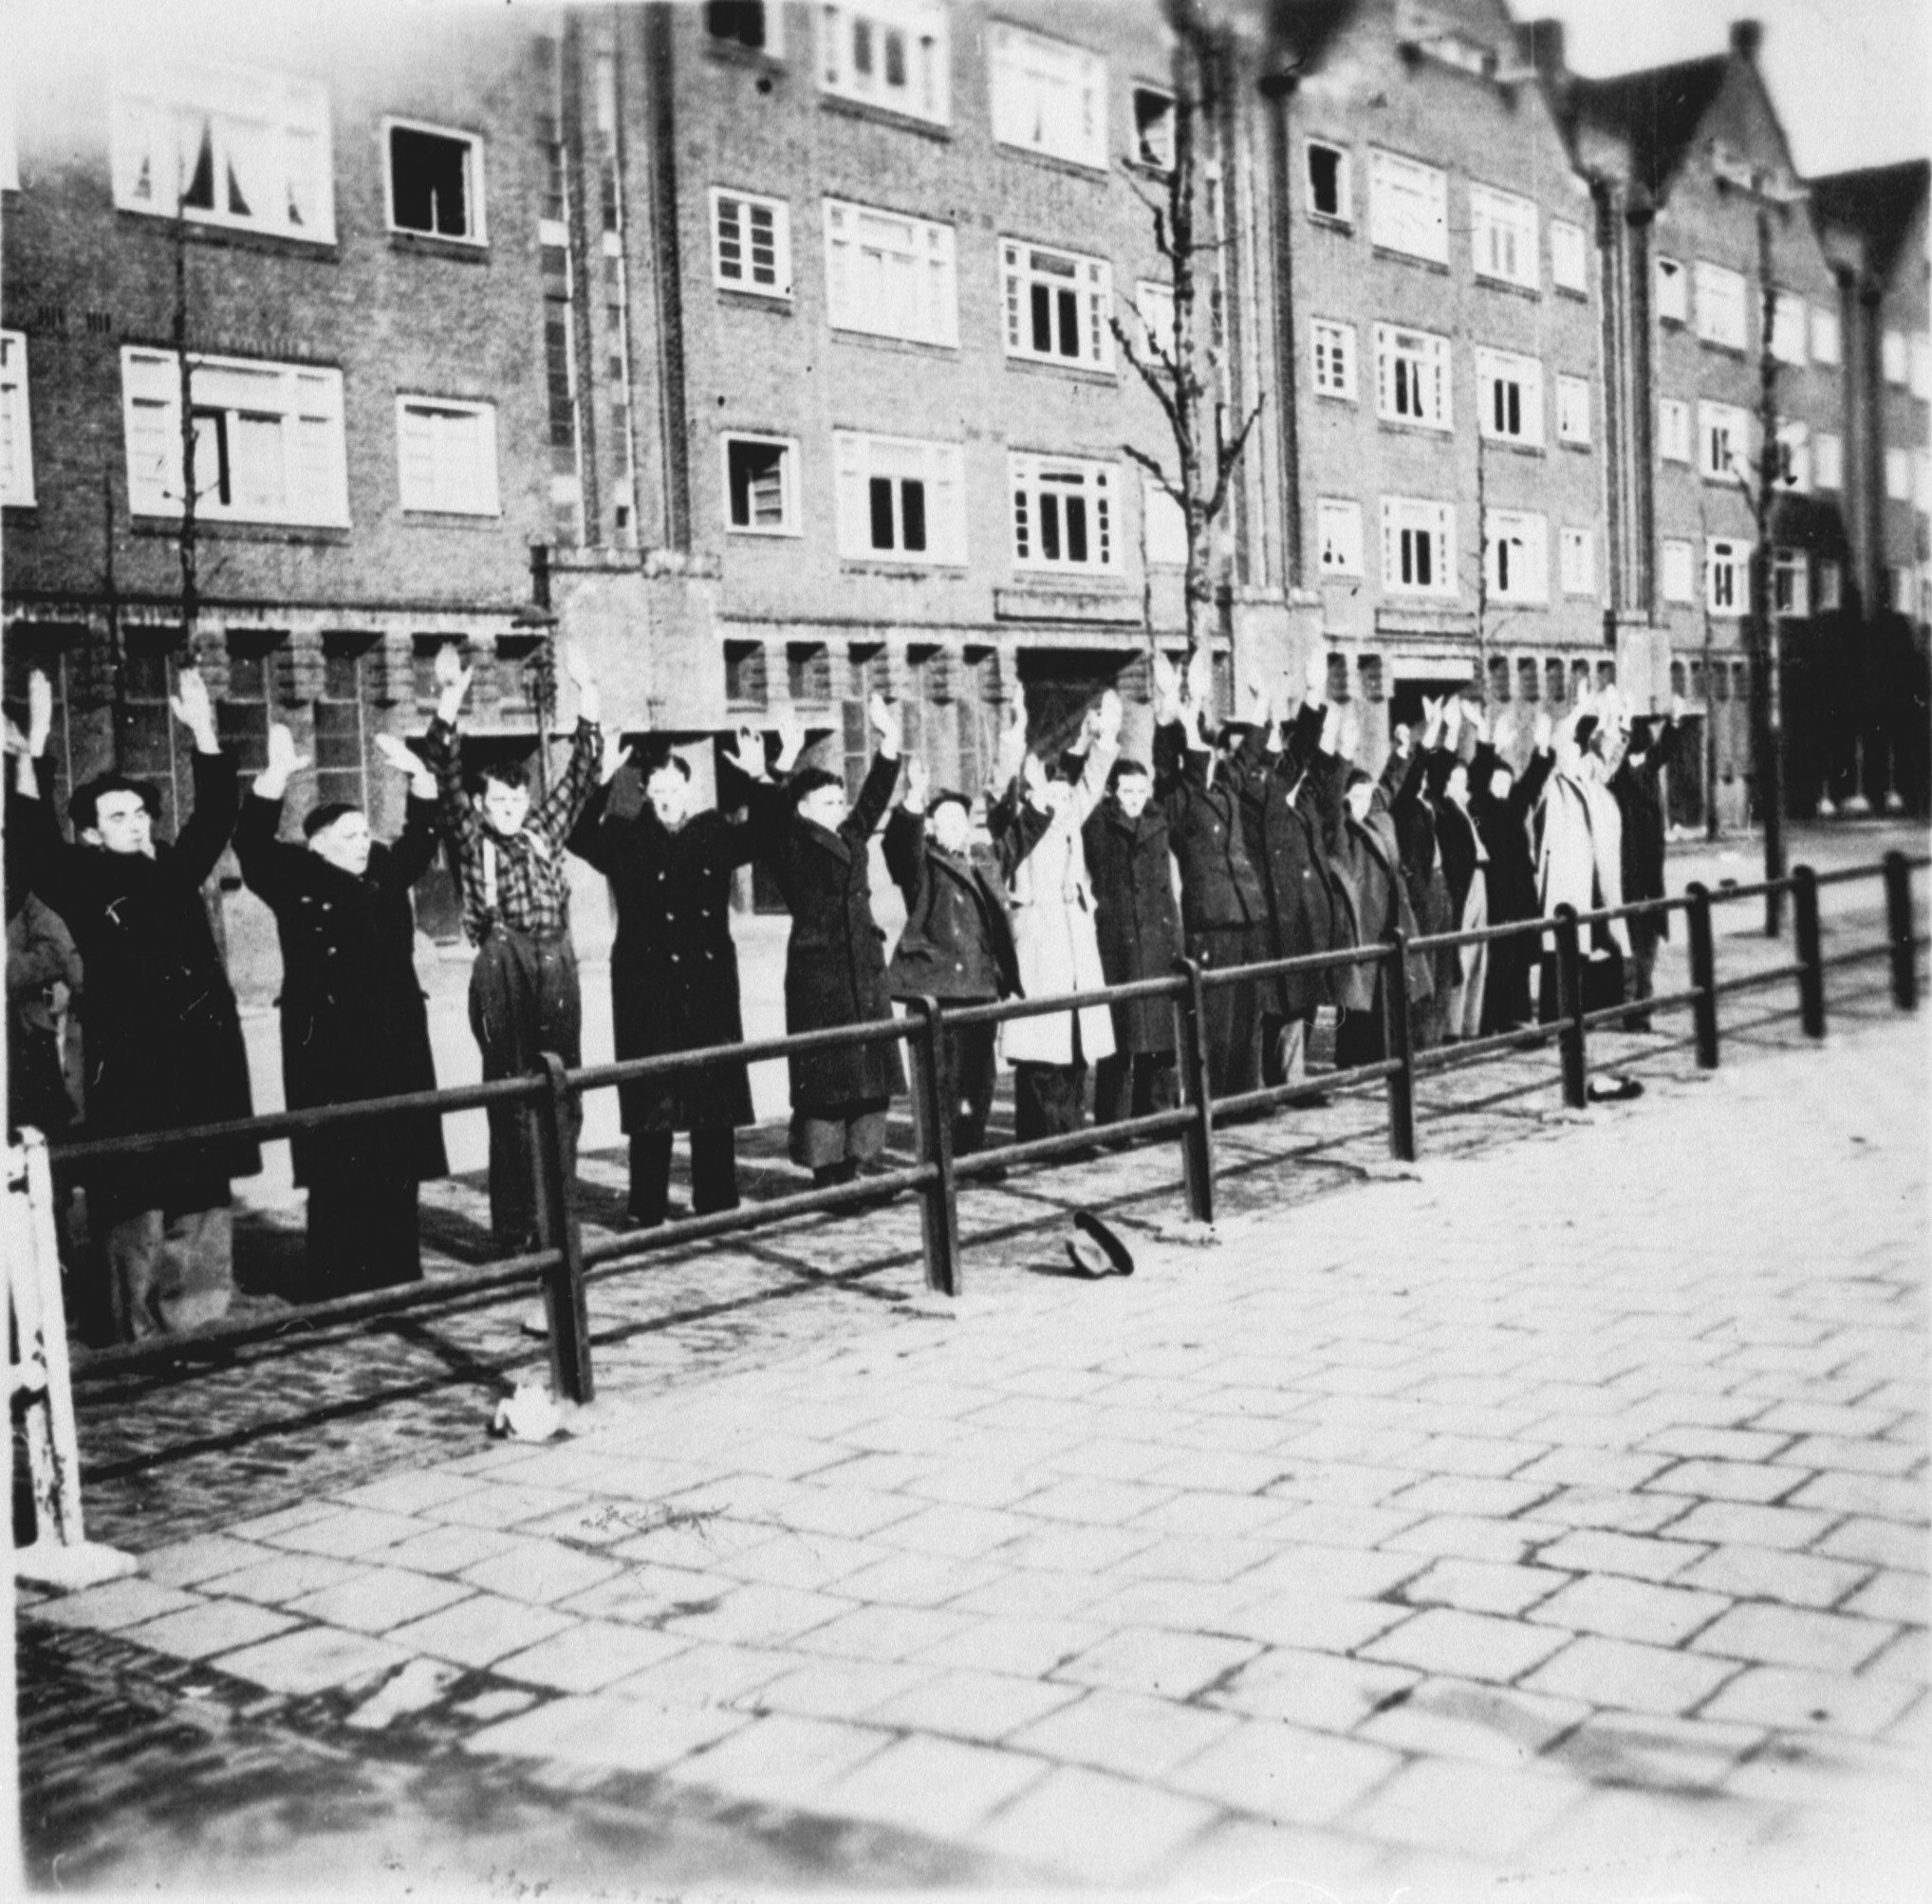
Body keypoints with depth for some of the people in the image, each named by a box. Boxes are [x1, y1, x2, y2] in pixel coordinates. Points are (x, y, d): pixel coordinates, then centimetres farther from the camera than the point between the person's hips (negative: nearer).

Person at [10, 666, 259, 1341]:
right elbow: (31, 838, -12)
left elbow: (218, 809, 14)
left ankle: (195, 1324, 17)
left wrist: (201, 727, 5)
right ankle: (141, 1337, 5)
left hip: (204, 1057, 5)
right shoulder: (83, 883, 2)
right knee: (135, 1206, -2)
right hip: (129, 1064, -4)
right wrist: (35, 745, -20)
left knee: (203, 1198, 8)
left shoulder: (177, 871, 14)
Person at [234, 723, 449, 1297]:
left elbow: (423, 837, 21)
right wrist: (276, 777, -24)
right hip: (329, 1045, -5)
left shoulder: (383, 877, 15)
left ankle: (397, 1280, 16)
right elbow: (252, 844, -14)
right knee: (340, 1174, -5)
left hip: (396, 1040, 6)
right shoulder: (297, 883, 0)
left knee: (397, 1167, 7)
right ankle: (338, 1289, 2)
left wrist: (418, 775, 9)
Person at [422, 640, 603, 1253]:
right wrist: (448, 708, -21)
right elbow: (447, 779, -9)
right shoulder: (471, 843, 3)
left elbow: (582, 771, 13)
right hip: (503, 974, -4)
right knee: (514, 1105, -3)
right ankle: (515, 1235, 3)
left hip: (557, 972, 4)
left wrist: (586, 695, 5)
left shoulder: (544, 833, 14)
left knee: (562, 1103, 7)